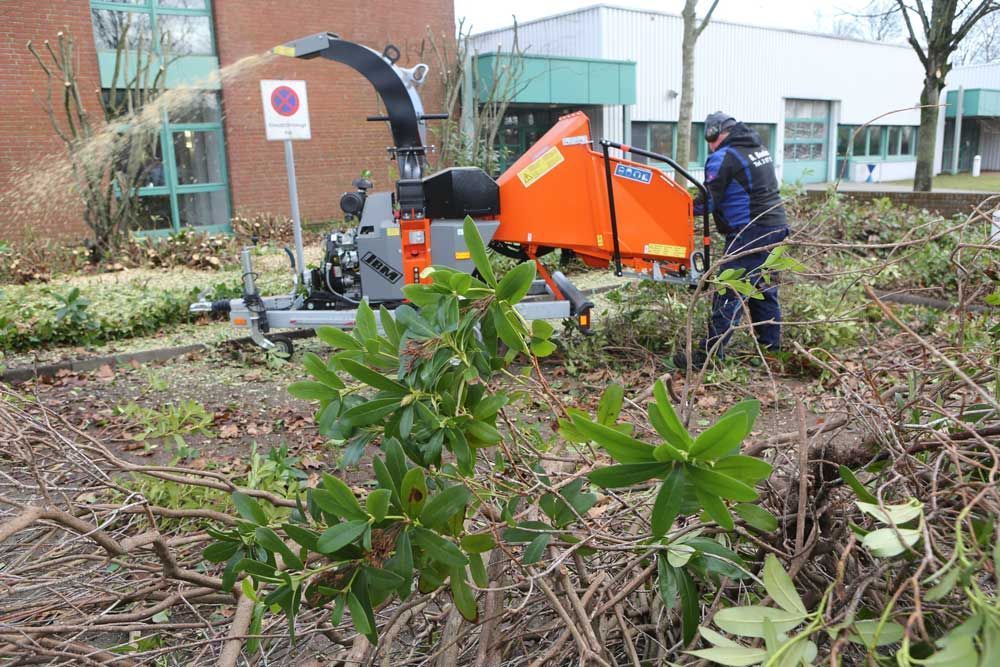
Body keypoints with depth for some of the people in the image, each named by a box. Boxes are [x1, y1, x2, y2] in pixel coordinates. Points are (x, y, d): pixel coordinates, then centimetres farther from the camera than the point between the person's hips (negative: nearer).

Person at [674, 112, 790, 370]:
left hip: (751, 232, -9)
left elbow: (708, 202, -13)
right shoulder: (759, 148, 16)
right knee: (764, 288, 18)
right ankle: (770, 346, 27)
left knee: (729, 293, -9)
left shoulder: (723, 157, -11)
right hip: (776, 225, 9)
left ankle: (710, 352, -9)